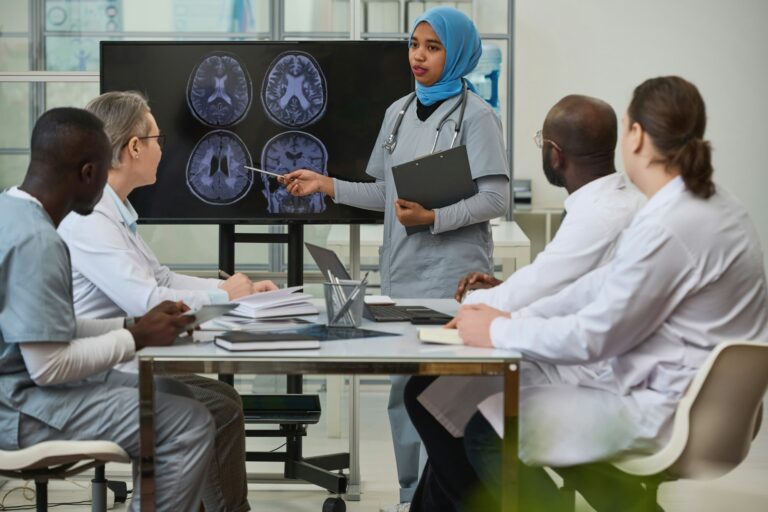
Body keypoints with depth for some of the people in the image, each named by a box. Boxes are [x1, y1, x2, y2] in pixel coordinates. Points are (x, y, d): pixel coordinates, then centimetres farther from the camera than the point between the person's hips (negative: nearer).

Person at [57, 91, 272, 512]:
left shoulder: (113, 210, 13)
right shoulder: (87, 217, -20)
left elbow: (161, 279, 17)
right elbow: (147, 303, -25)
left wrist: (240, 289, 7)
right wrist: (222, 295, -10)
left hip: (114, 363, 11)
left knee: (223, 398, 10)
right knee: (218, 411, -14)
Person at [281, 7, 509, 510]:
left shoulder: (476, 115, -7)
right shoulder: (398, 112, 12)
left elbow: (496, 199, -12)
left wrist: (433, 219, -22)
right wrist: (326, 185, 6)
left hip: (453, 273, -7)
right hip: (402, 270, 7)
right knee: (402, 387, 10)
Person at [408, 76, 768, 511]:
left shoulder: (667, 227, -24)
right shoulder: (708, 204, 7)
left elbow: (594, 336, -19)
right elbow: (608, 284, 11)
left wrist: (498, 332, -7)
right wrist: (514, 318, 5)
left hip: (666, 413, -10)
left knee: (488, 432, -5)